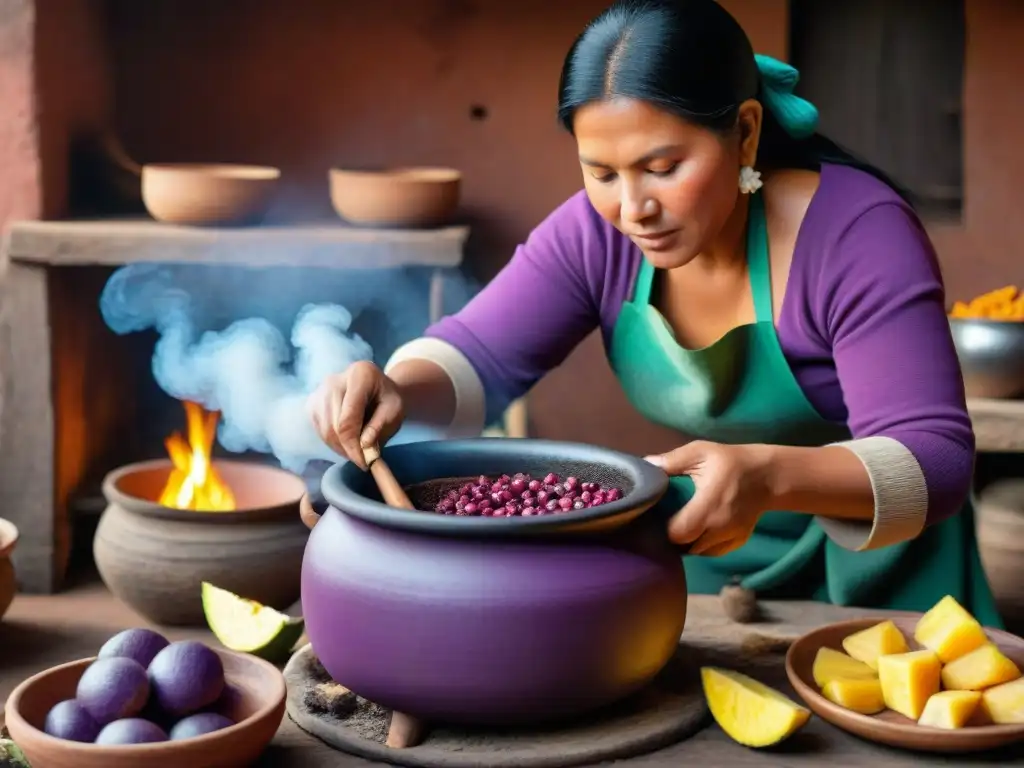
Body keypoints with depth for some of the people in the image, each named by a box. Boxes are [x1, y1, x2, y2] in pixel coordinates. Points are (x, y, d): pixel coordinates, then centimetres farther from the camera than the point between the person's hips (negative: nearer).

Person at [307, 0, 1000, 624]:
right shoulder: (598, 232, -14)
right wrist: (398, 387, -35)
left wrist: (770, 476, -53)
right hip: (707, 554, 4)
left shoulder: (859, 235, -28)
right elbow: (478, 356, -10)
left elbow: (933, 458, -33)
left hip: (871, 561, -4)